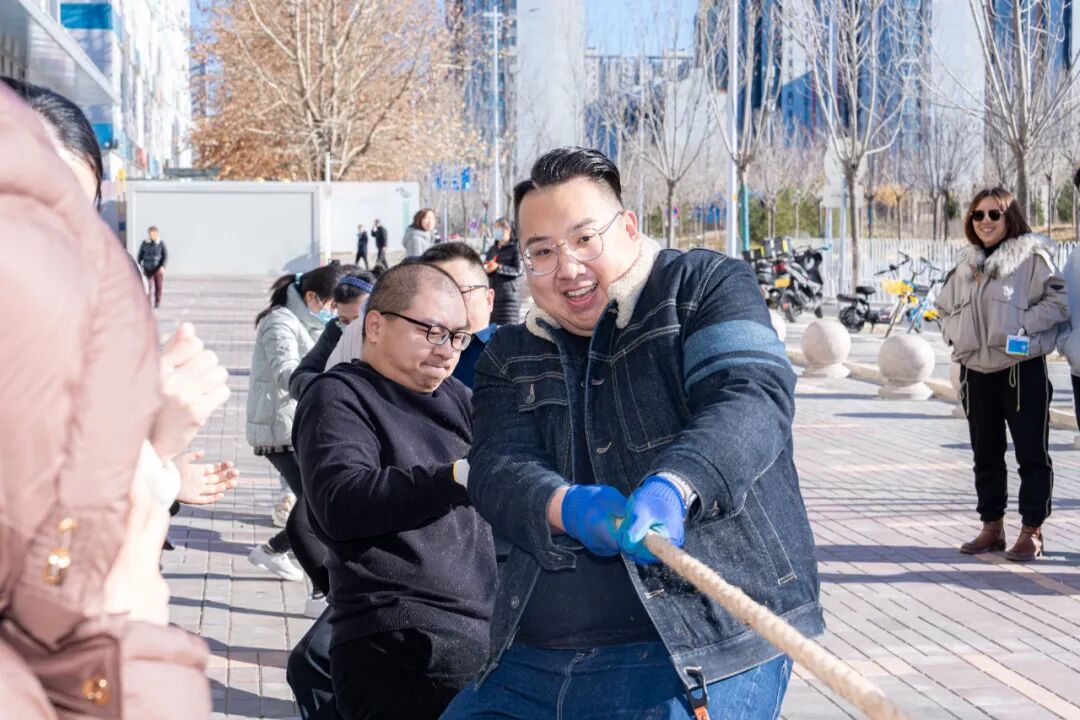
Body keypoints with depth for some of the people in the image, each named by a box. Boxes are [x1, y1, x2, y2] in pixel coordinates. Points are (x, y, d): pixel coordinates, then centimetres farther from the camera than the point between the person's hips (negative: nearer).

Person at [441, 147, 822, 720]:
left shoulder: (706, 285, 4)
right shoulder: (510, 359, 15)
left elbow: (754, 396, -14)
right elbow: (495, 474, -1)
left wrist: (674, 486, -33)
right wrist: (570, 508, -24)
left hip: (705, 646, -5)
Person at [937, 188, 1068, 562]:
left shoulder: (1031, 255, -4)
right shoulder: (967, 263, 13)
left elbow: (1056, 302, -9)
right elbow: (945, 307, 22)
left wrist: (1022, 325, -19)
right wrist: (955, 333, 4)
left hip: (1023, 367, -6)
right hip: (976, 371, 6)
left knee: (1032, 453, 0)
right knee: (986, 454, 13)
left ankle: (1031, 531, 6)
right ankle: (992, 527, 23)